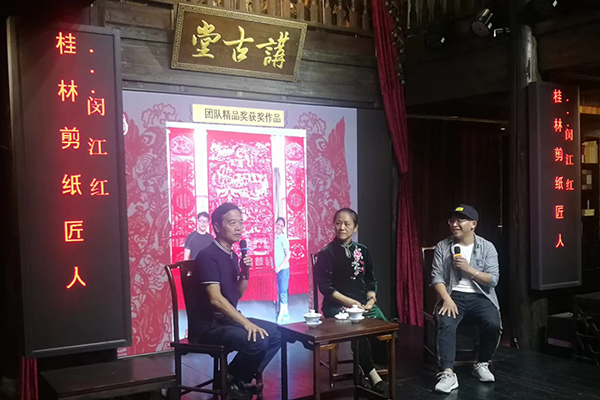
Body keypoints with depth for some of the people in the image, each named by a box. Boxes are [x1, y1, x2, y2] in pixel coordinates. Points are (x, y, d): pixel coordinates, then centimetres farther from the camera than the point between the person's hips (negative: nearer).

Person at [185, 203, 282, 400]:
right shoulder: (208, 256, -17)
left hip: (226, 319, 10)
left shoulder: (232, 255, 11)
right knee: (258, 341, -27)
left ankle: (242, 378, 9)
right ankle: (231, 380, -1)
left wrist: (246, 272, -3)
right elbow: (215, 298, -26)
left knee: (275, 333, 4)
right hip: (207, 325, -9)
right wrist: (246, 323, -28)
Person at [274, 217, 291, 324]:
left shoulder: (283, 238, -9)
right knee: (279, 291, 12)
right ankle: (286, 313, 23)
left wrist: (280, 267, -14)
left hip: (283, 269, -6)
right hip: (275, 269, 6)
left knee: (283, 292, -2)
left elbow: (288, 255, -10)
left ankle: (281, 316, 0)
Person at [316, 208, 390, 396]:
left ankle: (367, 369, -6)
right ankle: (373, 377, -20)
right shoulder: (326, 253, -2)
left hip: (364, 303, 4)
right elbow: (325, 287, -8)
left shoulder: (362, 251, 12)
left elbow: (371, 281, 14)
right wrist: (350, 302, -15)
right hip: (337, 305, -4)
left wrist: (371, 299, -6)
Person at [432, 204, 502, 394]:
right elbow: (437, 277, -2)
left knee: (493, 325, -27)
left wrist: (469, 269, -16)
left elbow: (493, 279, -5)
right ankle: (448, 374, -30)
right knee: (445, 324, -30)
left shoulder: (487, 247, 2)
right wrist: (447, 299, -18)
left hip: (480, 296, 0)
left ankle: (482, 364, 0)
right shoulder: (442, 247, 3)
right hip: (454, 295, 0)